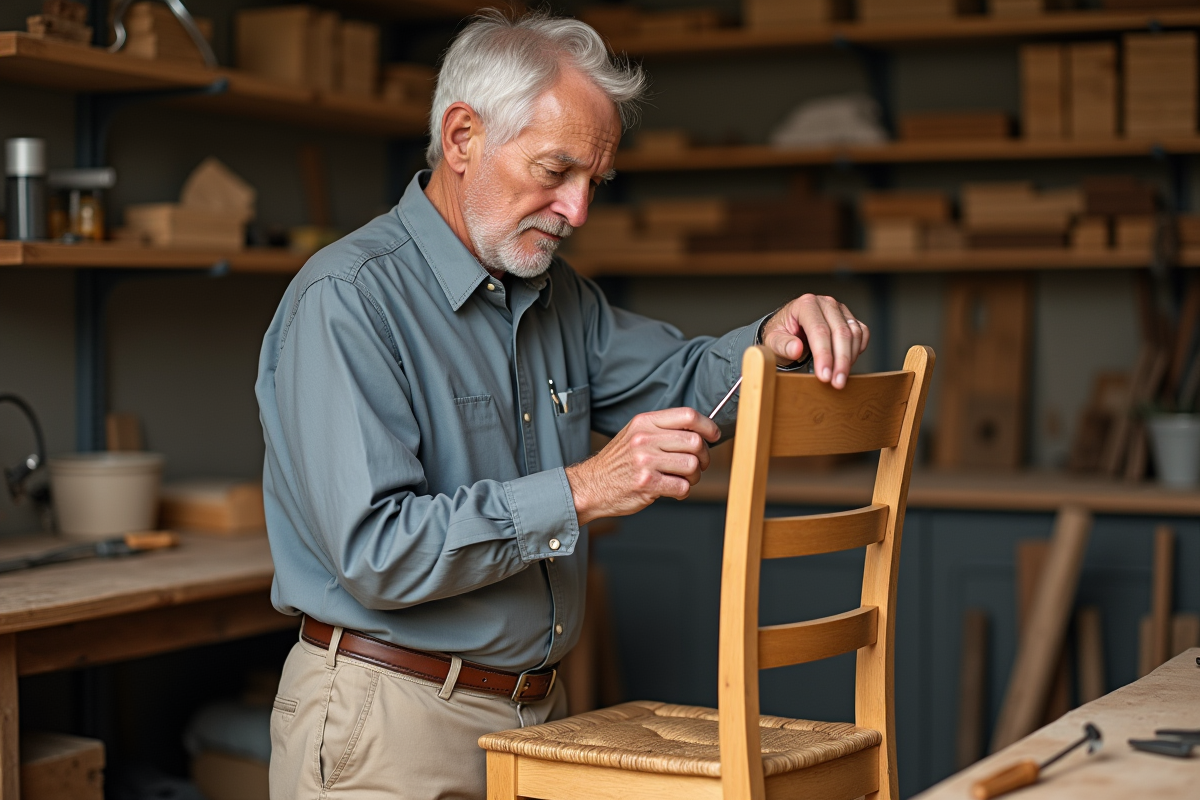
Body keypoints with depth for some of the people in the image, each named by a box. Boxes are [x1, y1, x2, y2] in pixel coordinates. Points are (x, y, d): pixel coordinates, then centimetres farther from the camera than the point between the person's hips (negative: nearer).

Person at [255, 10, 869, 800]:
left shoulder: (559, 297, 10)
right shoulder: (344, 303, -18)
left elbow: (683, 382, 18)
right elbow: (374, 551, -26)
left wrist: (774, 340, -5)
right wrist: (580, 492, -27)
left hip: (536, 713, 8)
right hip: (391, 733, -8)